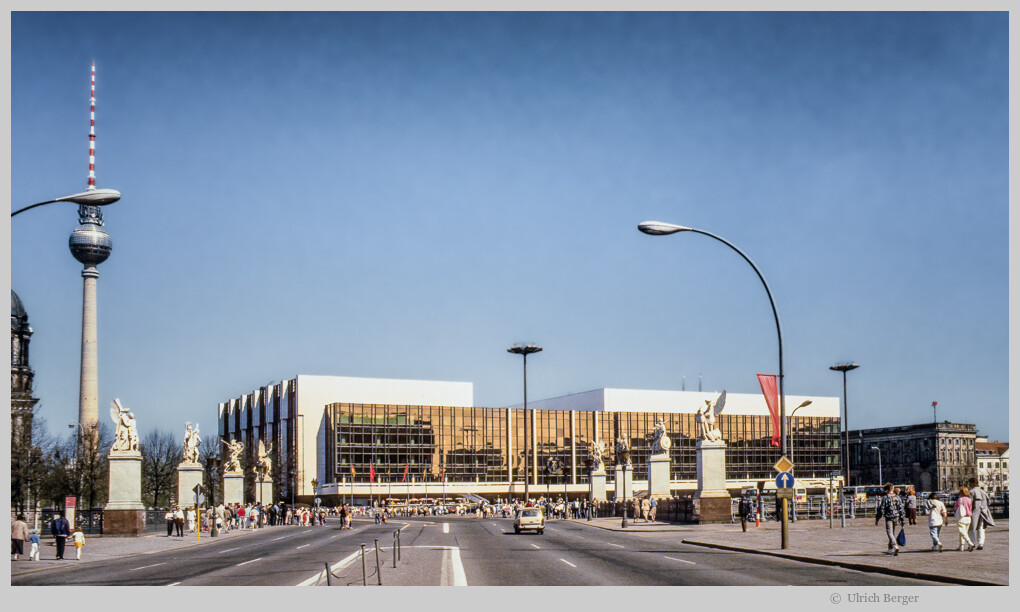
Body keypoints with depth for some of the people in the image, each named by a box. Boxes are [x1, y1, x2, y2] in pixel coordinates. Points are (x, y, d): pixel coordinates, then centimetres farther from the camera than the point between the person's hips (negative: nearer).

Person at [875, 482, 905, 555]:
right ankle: (891, 549, 23)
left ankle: (894, 546, -29)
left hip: (888, 517, -5)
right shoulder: (897, 497, 6)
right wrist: (902, 520, 10)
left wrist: (877, 519, 0)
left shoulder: (885, 498, -7)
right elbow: (901, 509, 6)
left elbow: (881, 509, -7)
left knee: (889, 532, -7)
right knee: (893, 532, 15)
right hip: (896, 516, 5)